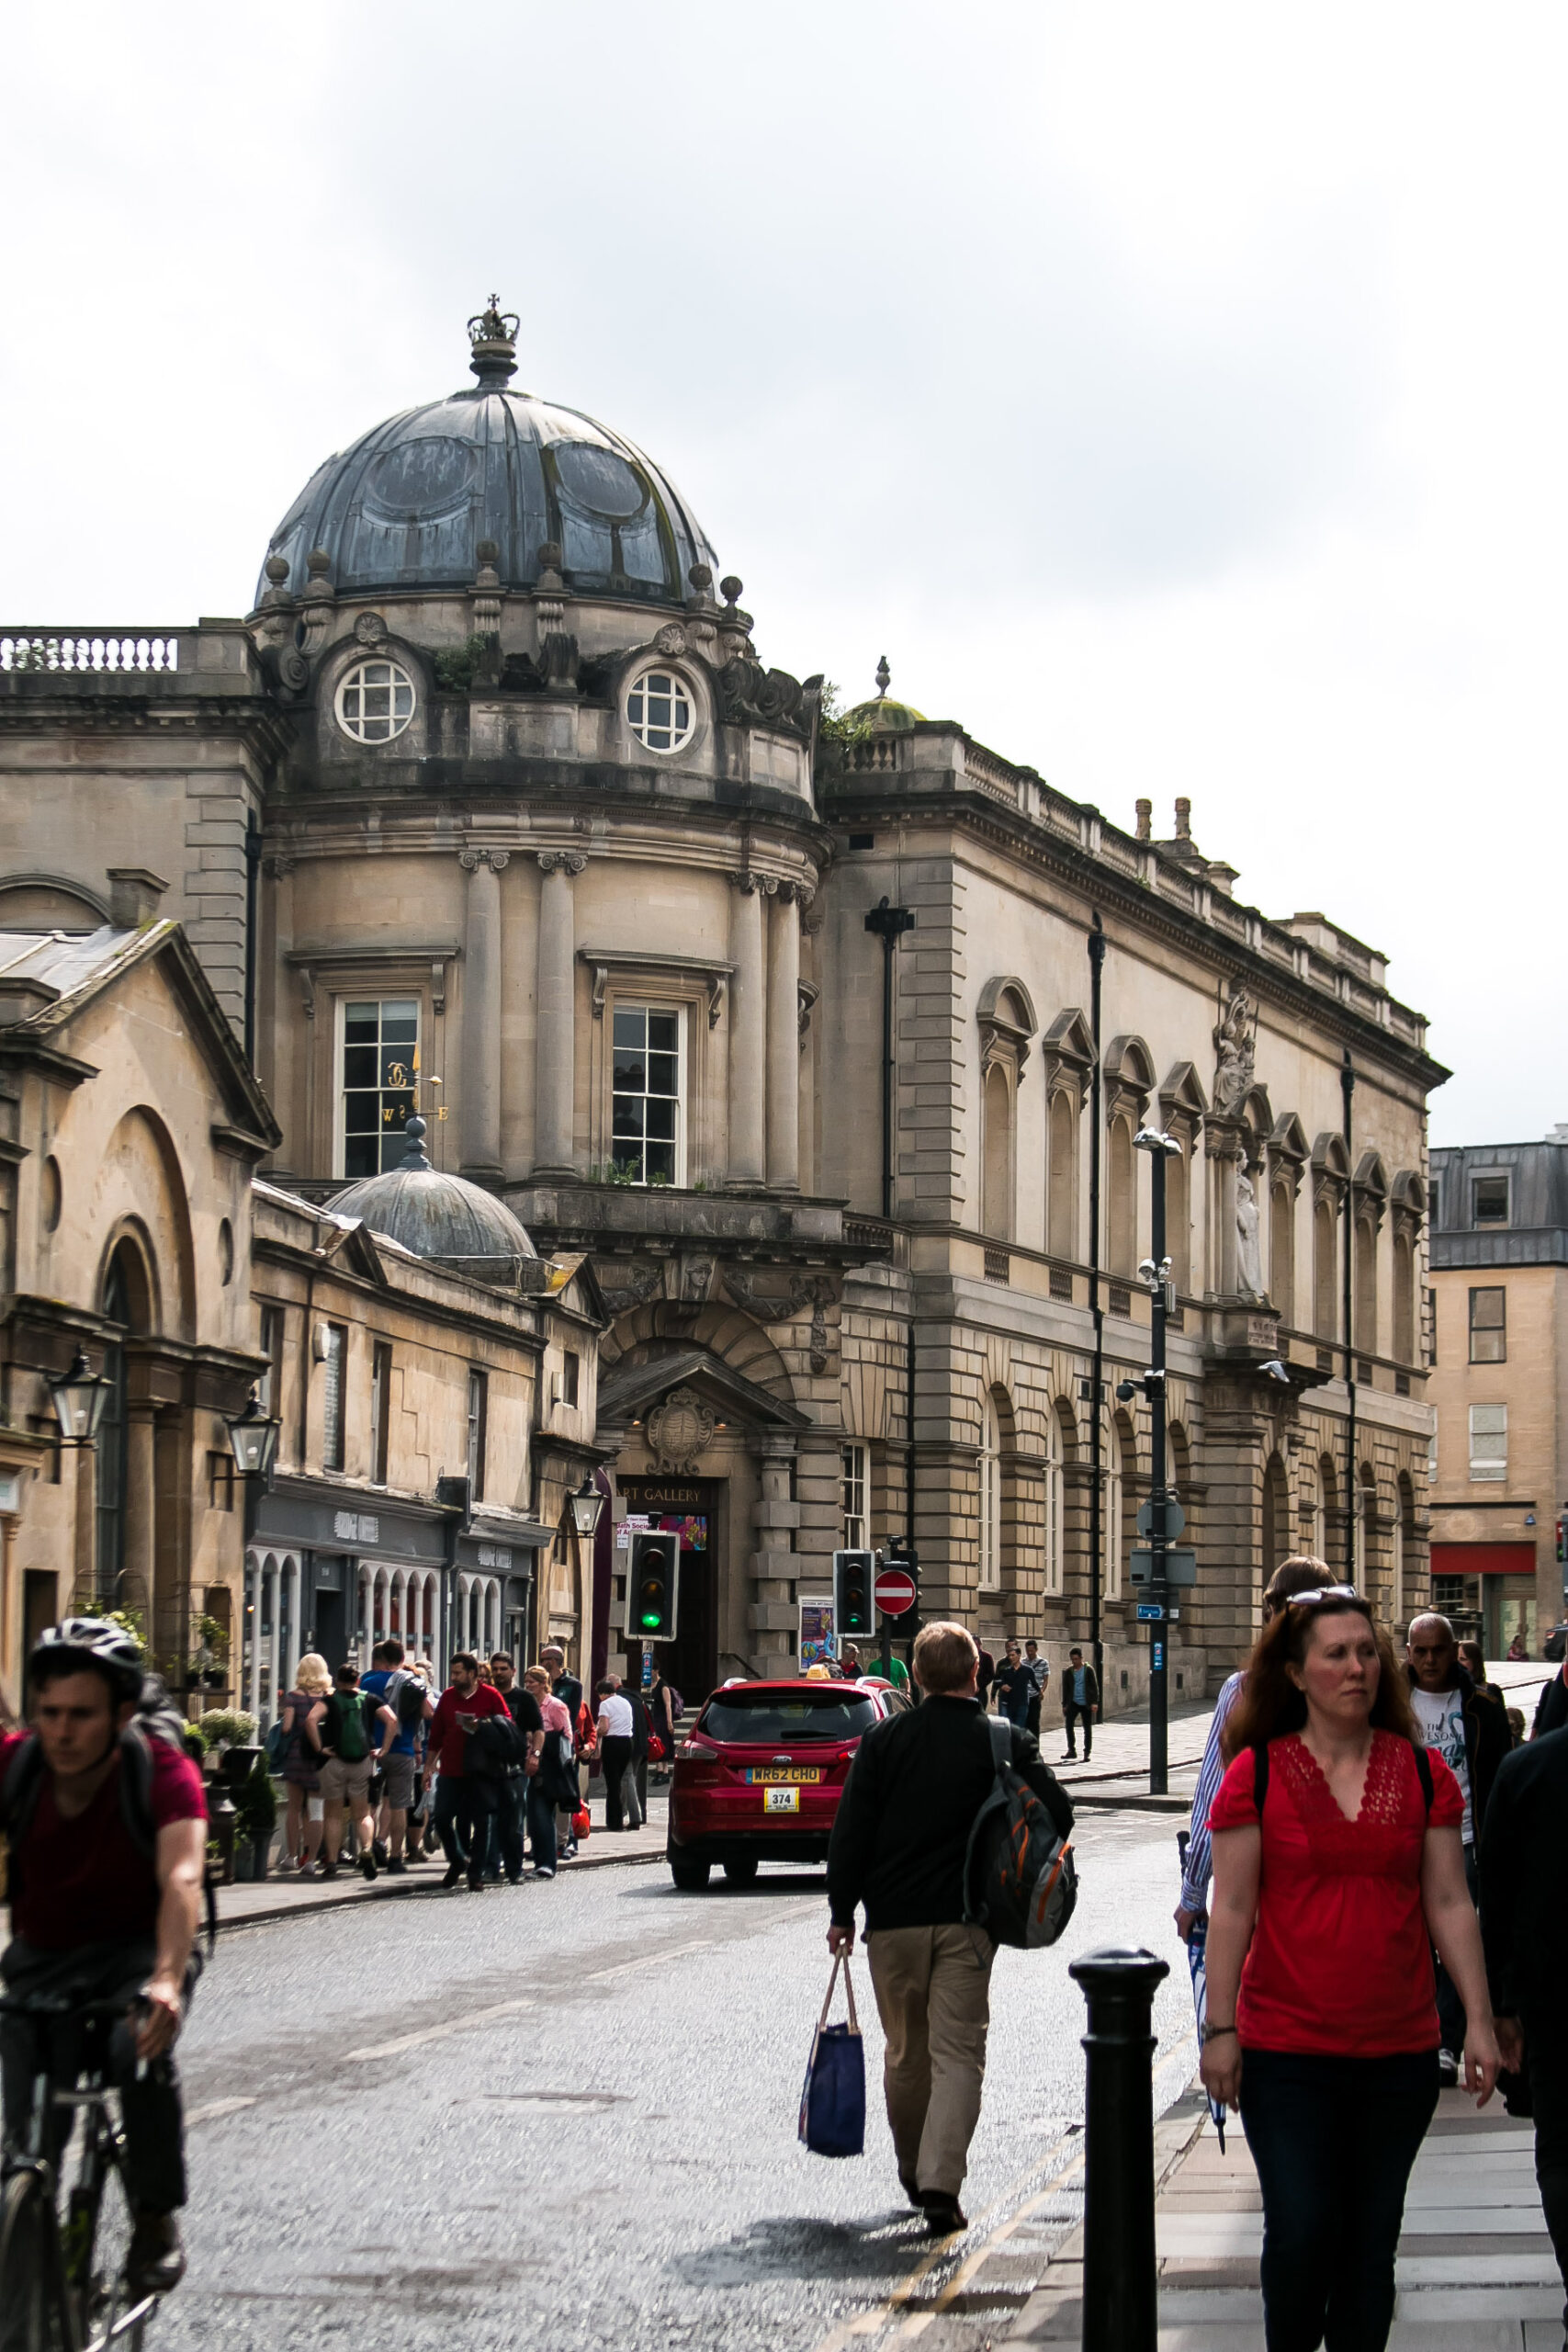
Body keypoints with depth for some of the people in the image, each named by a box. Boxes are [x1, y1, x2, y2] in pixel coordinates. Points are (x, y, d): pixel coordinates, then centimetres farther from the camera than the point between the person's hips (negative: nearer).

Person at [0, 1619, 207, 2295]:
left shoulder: (164, 1773, -23)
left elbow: (181, 1879, -36)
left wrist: (166, 1980, -54)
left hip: (139, 1948, -2)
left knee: (142, 2048, -32)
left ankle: (157, 2219, -13)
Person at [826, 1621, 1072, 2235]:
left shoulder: (883, 1740, 1)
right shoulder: (1005, 1742, -1)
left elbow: (849, 1832, -1)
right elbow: (1057, 1815, -2)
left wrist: (842, 1912, 5)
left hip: (893, 1919, 2)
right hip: (968, 1920, -1)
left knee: (905, 2053, 15)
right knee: (958, 2054, -3)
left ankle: (913, 2174, 28)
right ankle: (940, 2183, -17)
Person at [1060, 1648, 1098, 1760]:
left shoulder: (1088, 1670, -2)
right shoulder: (1069, 1671, 7)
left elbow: (1094, 1686, -3)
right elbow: (1065, 1688, 13)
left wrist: (1094, 1702, -11)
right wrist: (1064, 1704, 11)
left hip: (1086, 1704, -2)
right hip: (1073, 1703, 2)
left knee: (1087, 1728, 3)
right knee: (1068, 1723, -14)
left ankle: (1087, 1752, 13)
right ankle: (1071, 1750, -5)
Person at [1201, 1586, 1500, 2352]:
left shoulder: (1421, 1773, 4)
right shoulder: (1257, 1773, -3)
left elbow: (1450, 1905, 6)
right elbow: (1231, 1910, -2)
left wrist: (1478, 2020, 2)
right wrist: (1219, 2029, -6)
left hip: (1400, 2052, 3)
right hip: (1286, 2051, -2)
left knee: (1371, 2240, 8)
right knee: (1301, 2232, -7)